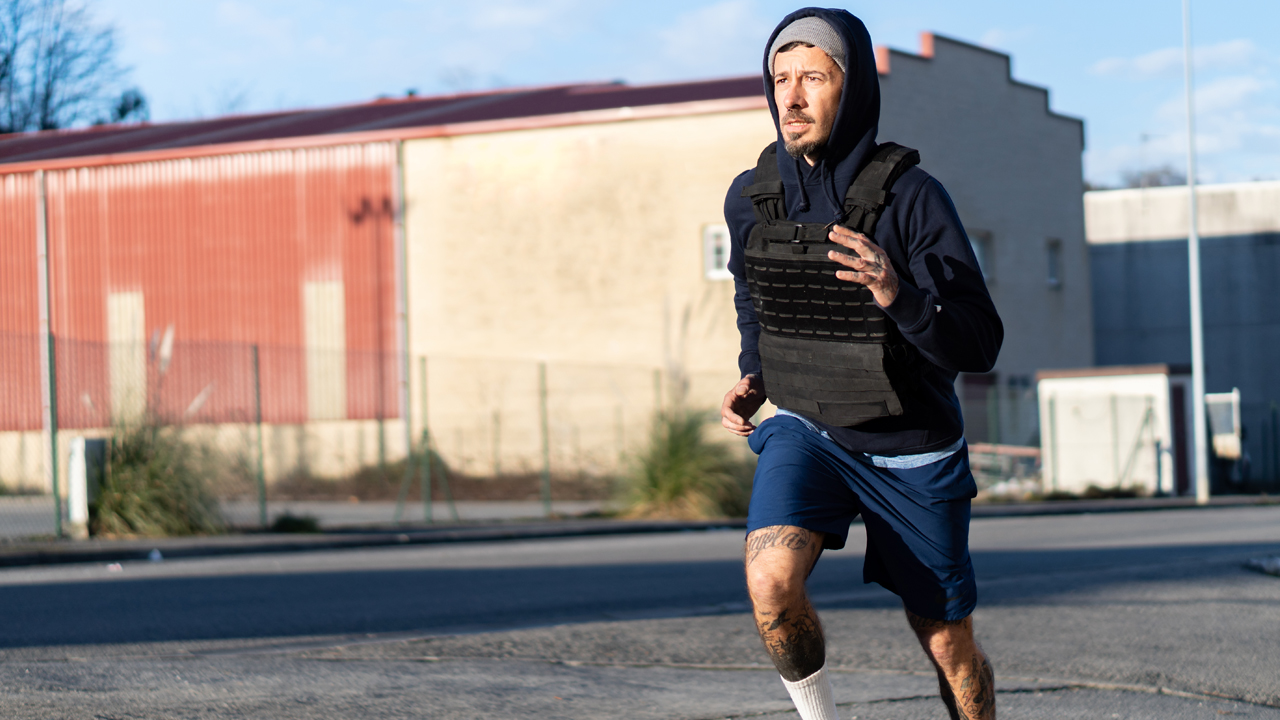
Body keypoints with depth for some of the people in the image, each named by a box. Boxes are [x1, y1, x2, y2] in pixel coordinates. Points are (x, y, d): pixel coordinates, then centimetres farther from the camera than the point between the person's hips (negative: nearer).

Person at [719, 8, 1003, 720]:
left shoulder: (911, 197, -19)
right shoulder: (751, 199, -5)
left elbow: (980, 345, -20)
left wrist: (899, 295, -38)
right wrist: (754, 379, 1)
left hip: (911, 449, -2)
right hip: (805, 430, 2)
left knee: (949, 647, 8)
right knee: (773, 582, -25)